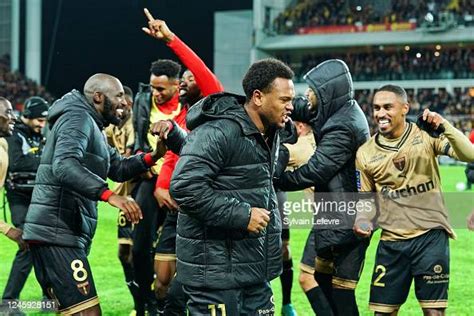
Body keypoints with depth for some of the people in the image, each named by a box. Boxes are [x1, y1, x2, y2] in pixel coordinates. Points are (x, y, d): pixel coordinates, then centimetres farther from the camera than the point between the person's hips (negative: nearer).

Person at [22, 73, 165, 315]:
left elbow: (118, 168, 27)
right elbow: (64, 166, -27)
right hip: (57, 233, -11)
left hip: (58, 233, 11)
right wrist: (109, 194, -36)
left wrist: (151, 157, 9)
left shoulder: (92, 126, 22)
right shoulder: (78, 118, -9)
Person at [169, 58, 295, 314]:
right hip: (215, 269, -9)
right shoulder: (217, 133, -18)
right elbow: (184, 187, -26)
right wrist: (241, 215, -22)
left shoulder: (270, 135, 12)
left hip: (253, 268, 9)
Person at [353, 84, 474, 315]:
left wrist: (444, 126, -28)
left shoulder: (426, 135, -5)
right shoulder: (365, 153, 3)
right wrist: (363, 222, -7)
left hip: (431, 235, -3)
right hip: (392, 240, 3)